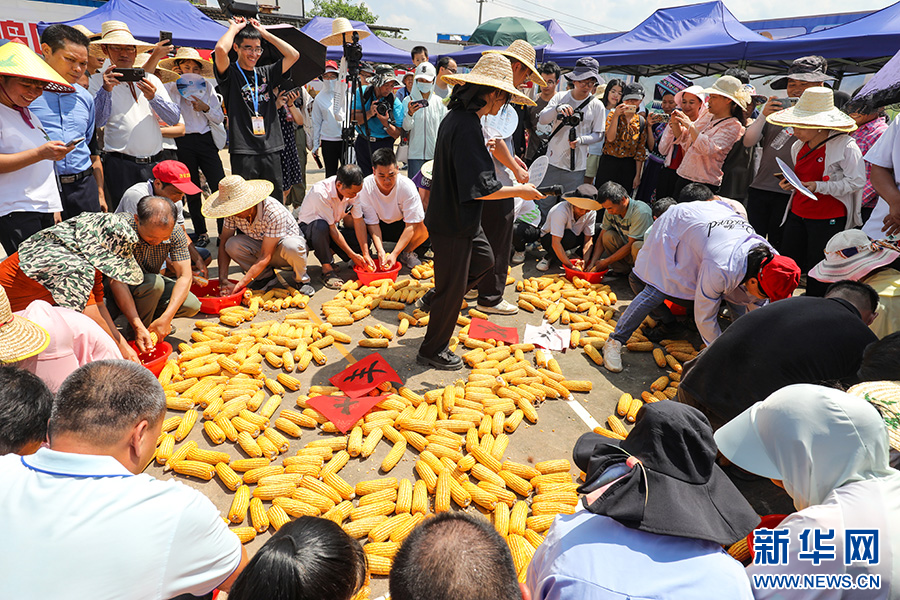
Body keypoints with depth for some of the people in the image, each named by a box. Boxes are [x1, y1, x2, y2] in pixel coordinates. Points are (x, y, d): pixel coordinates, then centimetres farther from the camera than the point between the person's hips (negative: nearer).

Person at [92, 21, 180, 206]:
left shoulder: (151, 79, 15)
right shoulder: (102, 81, 6)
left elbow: (174, 119, 5)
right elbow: (97, 121, -7)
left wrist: (153, 97, -11)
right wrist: (106, 90, -18)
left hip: (155, 163, 3)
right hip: (120, 166, -2)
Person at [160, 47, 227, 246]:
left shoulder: (206, 86, 11)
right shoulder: (170, 87, 6)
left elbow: (219, 118, 9)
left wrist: (206, 108, -9)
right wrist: (174, 82, -10)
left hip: (205, 140, 1)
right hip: (183, 142, -1)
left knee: (220, 187, -9)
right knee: (192, 191, 5)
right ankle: (201, 233, 14)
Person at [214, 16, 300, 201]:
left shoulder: (266, 73, 16)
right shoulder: (230, 74, 3)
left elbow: (293, 55, 9)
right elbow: (220, 49, -16)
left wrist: (264, 33, 11)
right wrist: (235, 27, 1)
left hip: (271, 149, 4)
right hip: (243, 150, -4)